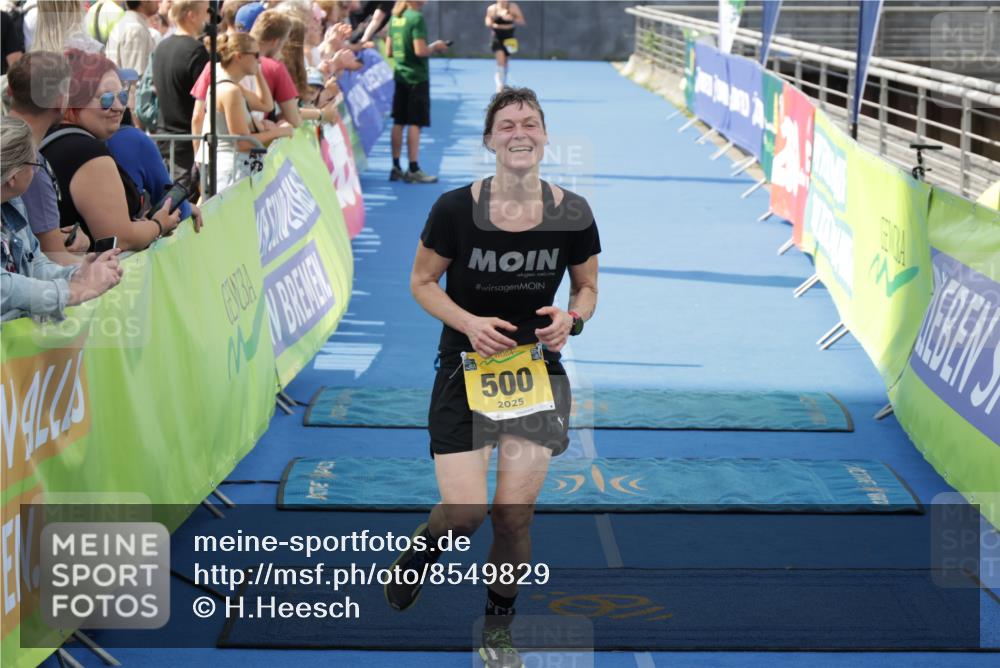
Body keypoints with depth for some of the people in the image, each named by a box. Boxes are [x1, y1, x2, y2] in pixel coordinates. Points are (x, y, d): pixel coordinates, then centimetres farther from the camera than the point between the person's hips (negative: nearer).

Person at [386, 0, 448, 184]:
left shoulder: (395, 18, 8)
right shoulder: (417, 18, -15)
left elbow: (389, 51, 12)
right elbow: (420, 51, -21)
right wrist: (435, 47, -5)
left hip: (401, 76, 7)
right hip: (417, 77, -7)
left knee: (399, 122, 10)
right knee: (415, 123, -2)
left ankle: (396, 168, 13)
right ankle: (413, 170, 0)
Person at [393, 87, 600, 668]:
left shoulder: (572, 214, -6)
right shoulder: (456, 208, -12)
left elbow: (588, 287, 9)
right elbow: (422, 281, -1)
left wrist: (571, 319, -13)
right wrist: (468, 322, -18)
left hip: (537, 371, 2)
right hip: (466, 369, -2)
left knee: (515, 513, 1)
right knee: (466, 512, -10)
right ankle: (420, 551, 29)